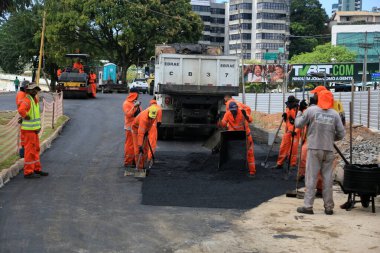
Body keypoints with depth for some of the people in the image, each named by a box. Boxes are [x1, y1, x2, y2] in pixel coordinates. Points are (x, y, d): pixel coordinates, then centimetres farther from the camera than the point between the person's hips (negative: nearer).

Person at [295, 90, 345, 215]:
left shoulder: (311, 110, -4)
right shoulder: (335, 114, 2)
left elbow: (298, 124, 1)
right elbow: (341, 134, 3)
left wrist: (299, 113, 18)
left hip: (314, 149, -2)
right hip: (329, 150, 2)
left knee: (311, 178, 2)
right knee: (327, 179, 8)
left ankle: (308, 206, 0)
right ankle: (329, 207, 13)